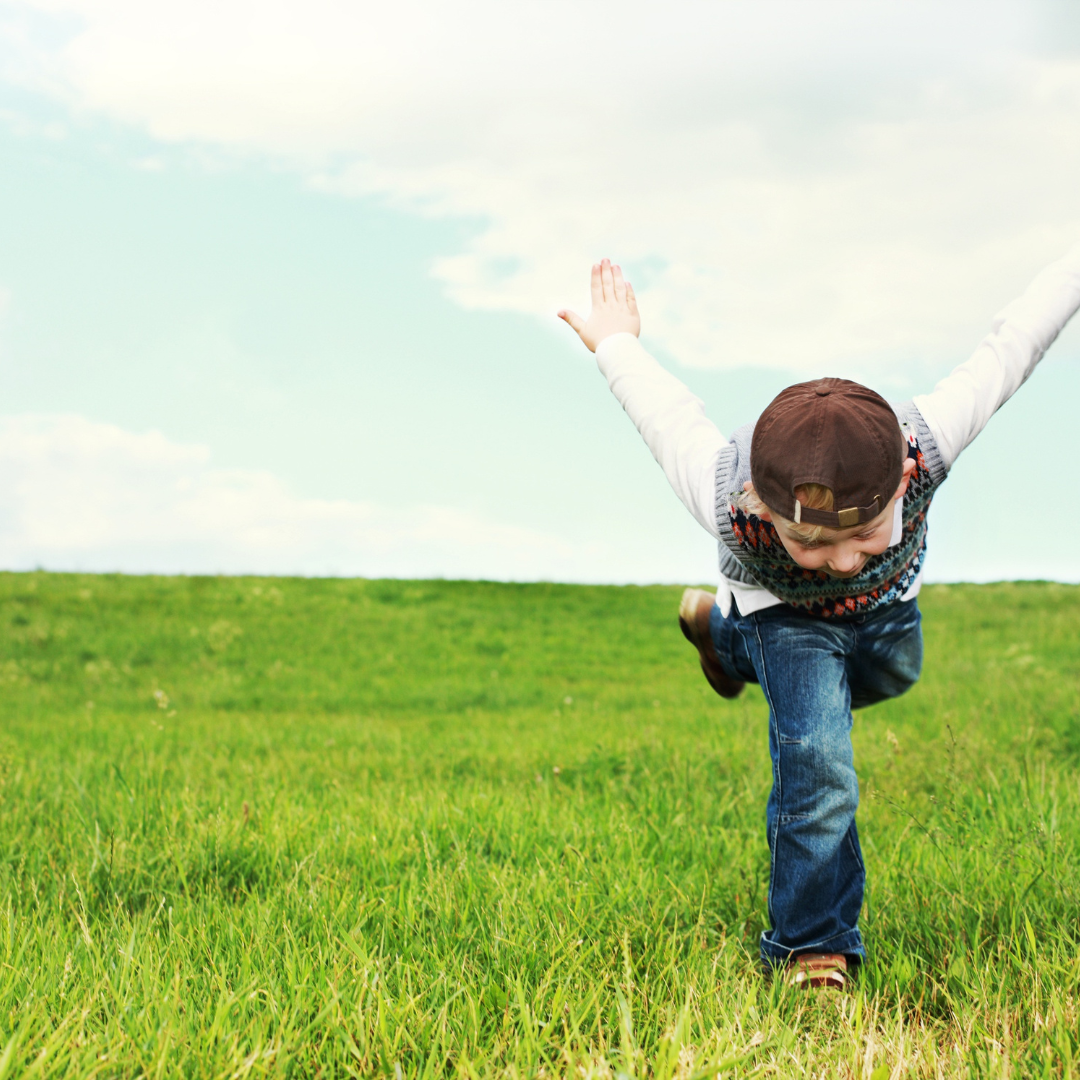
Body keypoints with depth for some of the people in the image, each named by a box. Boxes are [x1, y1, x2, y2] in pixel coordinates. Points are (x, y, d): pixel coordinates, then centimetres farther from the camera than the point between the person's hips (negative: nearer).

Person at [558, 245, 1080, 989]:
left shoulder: (925, 445, -48)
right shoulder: (727, 500, -48)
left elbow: (1005, 353, -29)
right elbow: (668, 410, -25)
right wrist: (616, 345, -5)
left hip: (887, 602, 4)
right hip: (782, 611, -4)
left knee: (890, 675, 33)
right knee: (817, 765, -22)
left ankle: (721, 629, 55)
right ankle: (812, 950, 0)